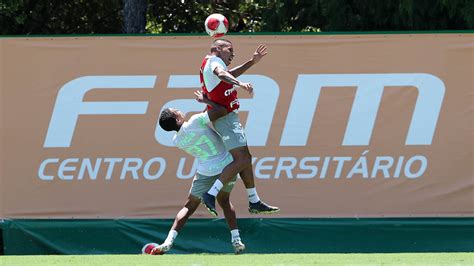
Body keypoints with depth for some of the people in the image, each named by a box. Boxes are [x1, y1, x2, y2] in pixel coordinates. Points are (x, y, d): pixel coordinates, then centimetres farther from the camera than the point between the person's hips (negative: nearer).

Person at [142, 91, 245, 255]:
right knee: (224, 201, 24)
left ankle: (168, 242, -1)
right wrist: (205, 100, -4)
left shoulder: (177, 141, -1)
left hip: (207, 172, 0)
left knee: (189, 206, 12)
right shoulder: (195, 121, -16)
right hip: (227, 166, 0)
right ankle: (236, 240, 15)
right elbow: (222, 111, -19)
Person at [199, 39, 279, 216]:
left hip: (228, 117, 11)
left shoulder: (210, 63, 22)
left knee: (246, 158, 14)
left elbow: (230, 74, 39)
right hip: (226, 118, -11)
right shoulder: (214, 60, -8)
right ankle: (210, 194, -21)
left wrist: (252, 62, 34)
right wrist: (240, 84, -49)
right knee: (241, 160, -16)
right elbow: (221, 74, -32)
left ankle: (254, 202, 19)